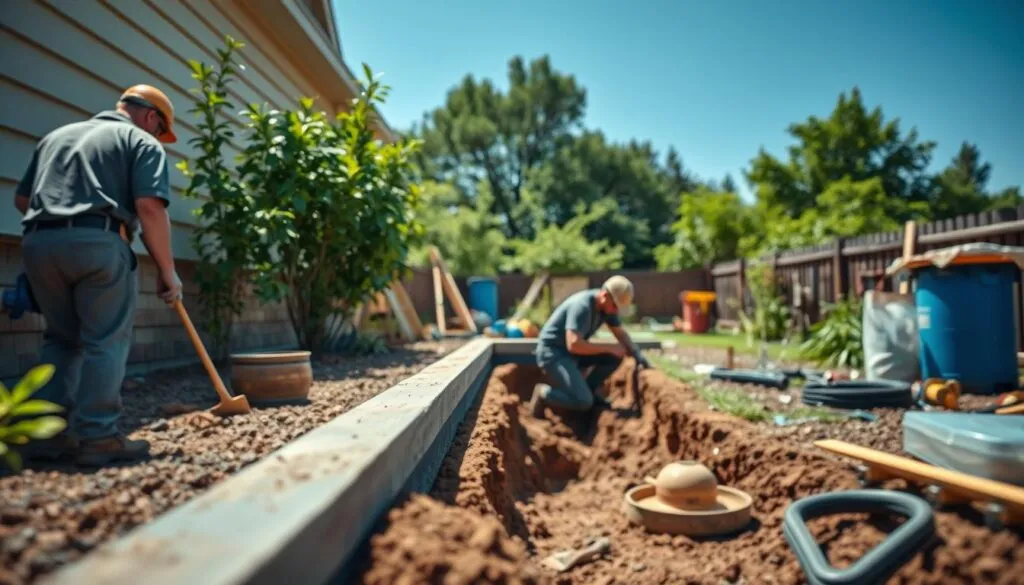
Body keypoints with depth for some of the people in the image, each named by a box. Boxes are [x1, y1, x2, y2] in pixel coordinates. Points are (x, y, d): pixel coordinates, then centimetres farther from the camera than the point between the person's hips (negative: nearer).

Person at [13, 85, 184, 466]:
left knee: (61, 339, 16)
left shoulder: (56, 135, 29)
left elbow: (21, 199, 27)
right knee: (105, 341, 1)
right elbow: (150, 208, -7)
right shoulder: (142, 142, 9)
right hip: (99, 243, -6)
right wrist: (167, 271, -2)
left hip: (37, 242, 6)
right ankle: (97, 436, 0)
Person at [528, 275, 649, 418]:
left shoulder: (607, 306, -1)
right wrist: (609, 348, -25)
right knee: (583, 402, -23)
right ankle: (543, 392, 0)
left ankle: (587, 391, 10)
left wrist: (637, 354, -5)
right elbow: (574, 345, -34)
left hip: (572, 352, 9)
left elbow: (621, 333, 11)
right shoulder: (582, 306, -28)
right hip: (552, 353, -9)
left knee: (615, 357, -3)